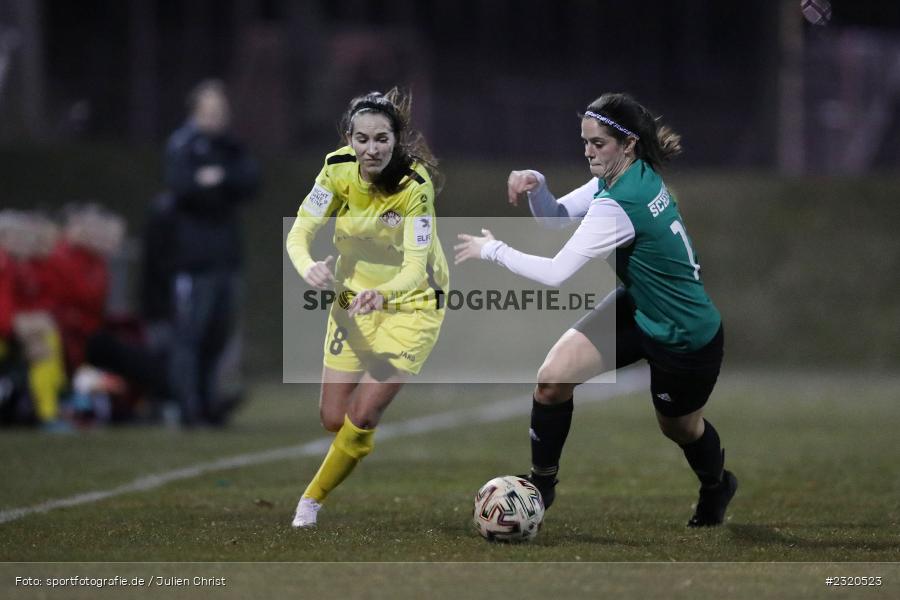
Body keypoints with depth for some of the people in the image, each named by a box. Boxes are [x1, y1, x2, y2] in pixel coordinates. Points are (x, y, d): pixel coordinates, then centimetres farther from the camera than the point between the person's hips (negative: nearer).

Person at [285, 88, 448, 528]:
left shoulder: (415, 184, -26)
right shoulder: (338, 168, -15)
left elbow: (415, 266, -30)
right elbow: (300, 231, -14)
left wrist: (384, 293, -51)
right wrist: (308, 267, -36)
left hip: (410, 302, -4)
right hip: (354, 295, 4)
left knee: (362, 416, -12)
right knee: (333, 418, 2)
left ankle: (313, 498, 10)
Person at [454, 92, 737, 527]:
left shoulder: (618, 205, -34)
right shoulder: (637, 175, -7)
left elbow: (555, 273, -33)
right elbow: (555, 218, 2)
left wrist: (492, 250, -22)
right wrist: (535, 185, -19)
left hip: (685, 340, -8)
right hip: (638, 309, 8)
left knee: (680, 427, 20)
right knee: (553, 378, -10)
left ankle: (716, 488, 52)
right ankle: (540, 485, 6)